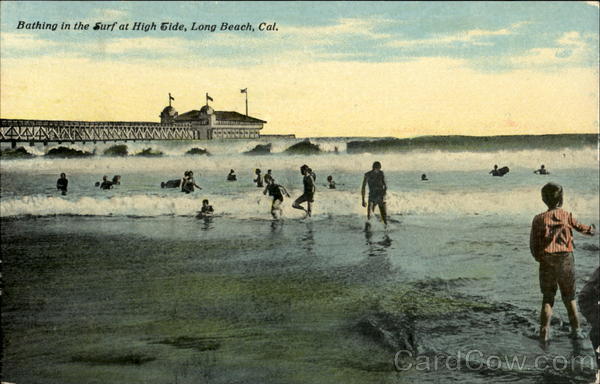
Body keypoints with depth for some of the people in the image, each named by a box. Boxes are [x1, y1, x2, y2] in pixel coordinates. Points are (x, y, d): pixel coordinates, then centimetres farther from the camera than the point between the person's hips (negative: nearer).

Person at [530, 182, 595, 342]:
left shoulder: (539, 219, -4)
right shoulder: (567, 216, -4)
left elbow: (533, 244, -4)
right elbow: (580, 227, 15)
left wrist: (538, 258, 14)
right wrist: (591, 230, 37)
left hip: (547, 263, 0)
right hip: (566, 260, 0)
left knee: (548, 298, 10)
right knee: (569, 297, 17)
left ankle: (544, 331, -1)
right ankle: (576, 329, 18)